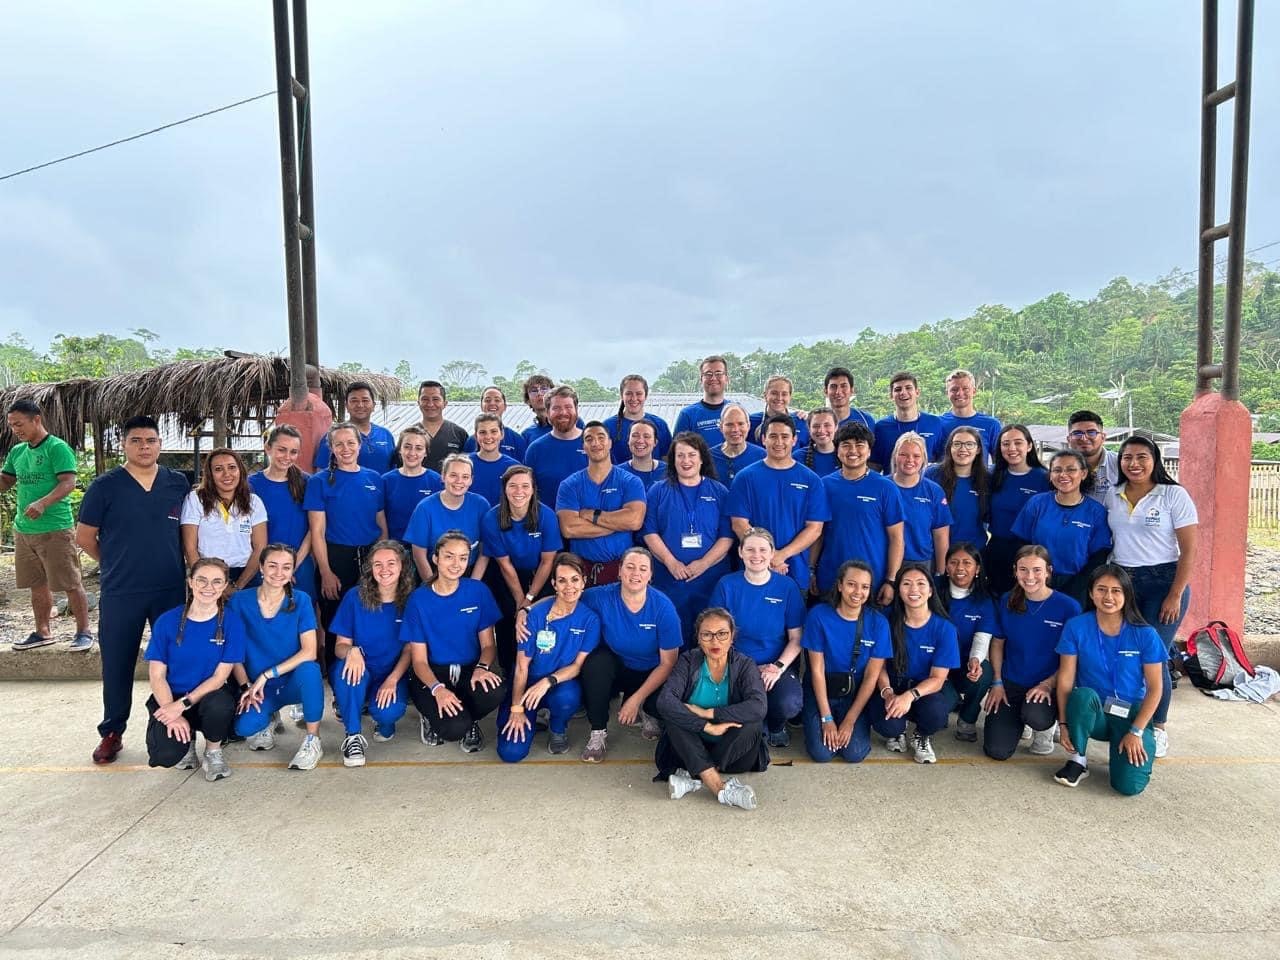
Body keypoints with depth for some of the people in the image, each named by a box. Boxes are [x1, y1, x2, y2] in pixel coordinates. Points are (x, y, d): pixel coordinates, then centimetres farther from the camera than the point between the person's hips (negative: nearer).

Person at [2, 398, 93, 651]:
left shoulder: (57, 448, -10)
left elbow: (69, 482, -18)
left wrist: (43, 503, -31)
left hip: (56, 529, -8)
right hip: (23, 530, 8)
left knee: (71, 584, -3)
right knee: (37, 585, 16)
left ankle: (83, 631, 6)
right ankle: (42, 632, 27)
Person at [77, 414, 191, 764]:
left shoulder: (178, 483, 3)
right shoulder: (105, 486, -3)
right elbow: (84, 536, 4)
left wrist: (172, 565, 10)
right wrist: (114, 564, 10)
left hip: (171, 589, 2)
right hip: (120, 592, -1)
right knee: (117, 662, 8)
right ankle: (112, 732, 22)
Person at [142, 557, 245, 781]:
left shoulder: (231, 623, -8)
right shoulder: (167, 621, -5)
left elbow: (220, 676, -9)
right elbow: (157, 675, -5)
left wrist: (182, 705, -21)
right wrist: (172, 715, -18)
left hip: (209, 695, -1)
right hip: (169, 698, 1)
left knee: (221, 705, -37)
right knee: (165, 755, -26)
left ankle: (213, 751, -2)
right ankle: (187, 739, 14)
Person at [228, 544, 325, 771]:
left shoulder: (300, 601, -7)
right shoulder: (240, 601, -4)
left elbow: (309, 652, -15)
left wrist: (266, 675, -19)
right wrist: (246, 687, -13)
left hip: (293, 682, -1)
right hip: (256, 686, 1)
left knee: (309, 670, -35)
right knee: (244, 727, -29)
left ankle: (313, 740, -14)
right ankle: (264, 721, 12)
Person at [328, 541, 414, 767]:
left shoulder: (410, 601, -6)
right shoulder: (355, 597, -7)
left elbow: (409, 650, -3)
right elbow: (340, 645, -6)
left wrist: (392, 680, -20)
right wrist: (351, 651, -31)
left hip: (392, 674, 0)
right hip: (359, 673, 1)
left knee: (390, 711, -31)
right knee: (349, 667, -35)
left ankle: (384, 721, 9)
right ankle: (353, 736, -17)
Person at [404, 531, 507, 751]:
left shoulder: (479, 591, -2)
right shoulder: (419, 599, -6)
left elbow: (488, 644, 2)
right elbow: (419, 660, -5)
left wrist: (482, 668, -21)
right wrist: (438, 688, -25)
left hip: (470, 670, 2)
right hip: (433, 675, -2)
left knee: (495, 691, -33)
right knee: (454, 728, -29)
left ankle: (469, 721, 3)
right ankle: (433, 716, 9)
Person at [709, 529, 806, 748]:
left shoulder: (787, 586, -2)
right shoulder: (727, 584, -2)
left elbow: (796, 638, 1)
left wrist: (779, 666, -14)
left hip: (778, 665, 0)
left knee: (789, 704, -30)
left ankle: (776, 726, 10)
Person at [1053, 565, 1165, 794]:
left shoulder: (1145, 635, -8)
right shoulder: (1076, 627, -8)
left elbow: (1154, 689, -4)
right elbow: (1065, 678, -9)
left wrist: (1136, 732, -11)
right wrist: (1064, 723, -15)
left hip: (1132, 715, 0)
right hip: (1091, 713, 0)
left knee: (1129, 785, -22)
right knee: (1083, 695, -37)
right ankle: (1077, 759, -11)